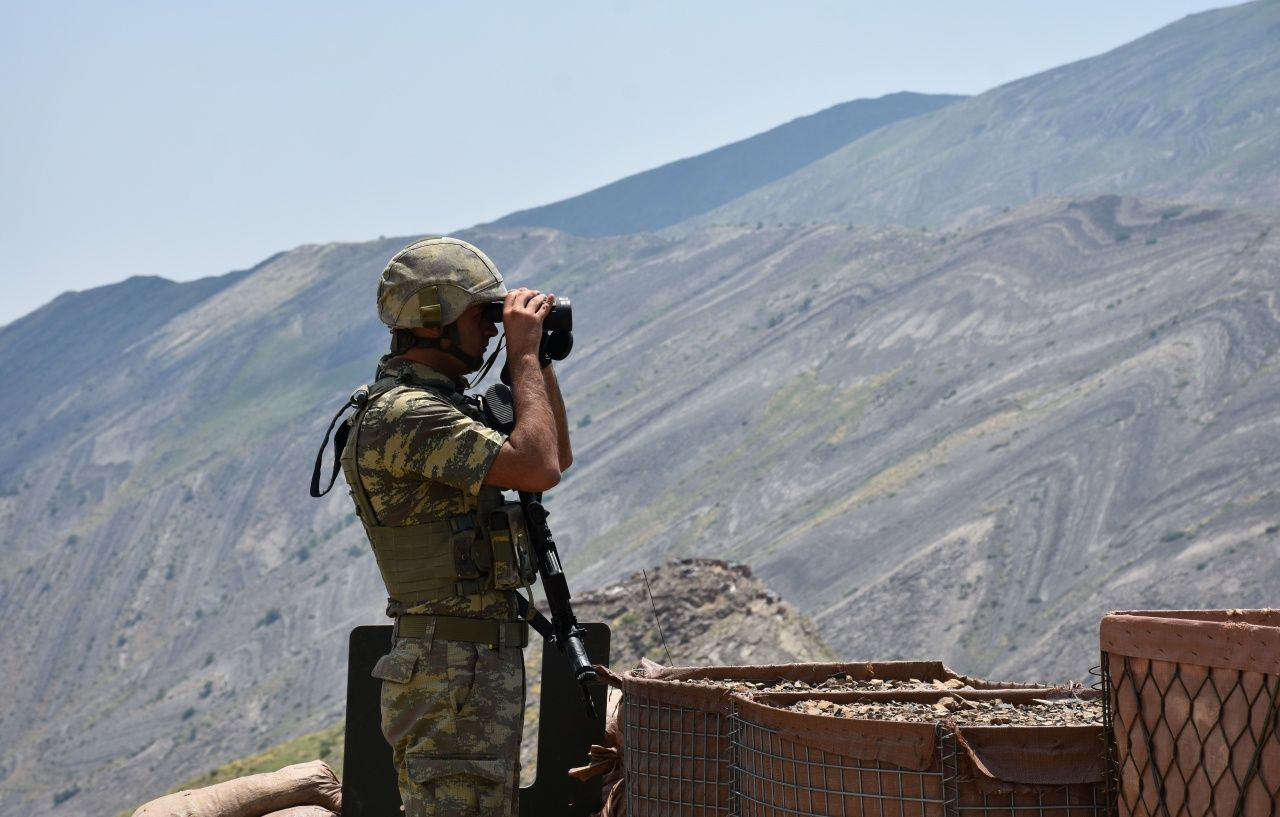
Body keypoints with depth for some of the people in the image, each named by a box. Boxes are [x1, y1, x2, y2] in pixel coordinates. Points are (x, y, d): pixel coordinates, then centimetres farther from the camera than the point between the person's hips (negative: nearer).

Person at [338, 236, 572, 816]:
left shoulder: (444, 404, 16)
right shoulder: (404, 413, -18)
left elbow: (559, 456, 24)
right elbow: (538, 469, -26)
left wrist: (539, 361, 12)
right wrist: (524, 354, -15)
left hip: (487, 660, 11)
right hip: (451, 672, -11)